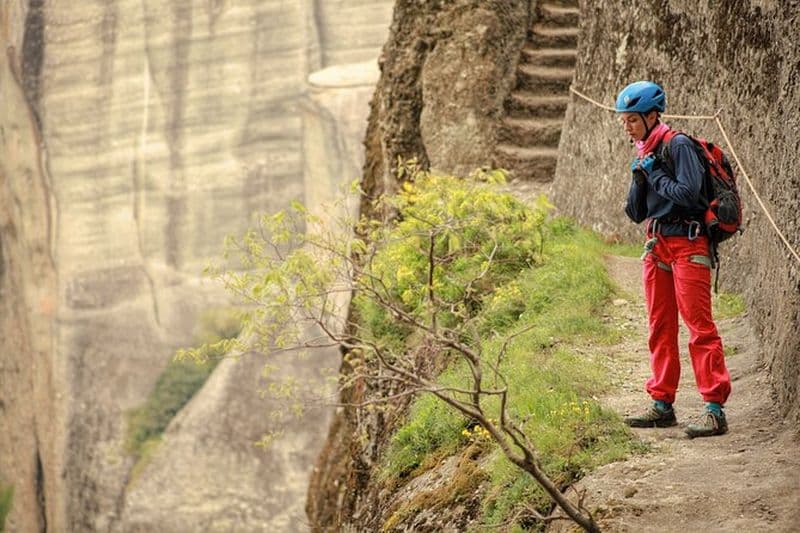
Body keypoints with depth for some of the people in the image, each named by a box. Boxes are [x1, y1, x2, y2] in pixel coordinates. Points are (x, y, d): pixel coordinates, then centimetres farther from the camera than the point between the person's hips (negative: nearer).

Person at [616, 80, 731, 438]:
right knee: (660, 328, 11)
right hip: (657, 247, 9)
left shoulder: (678, 146, -9)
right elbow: (636, 214, 15)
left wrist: (656, 175, -10)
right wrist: (639, 180, -1)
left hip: (687, 244, -9)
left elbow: (688, 193, -21)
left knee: (699, 327, -11)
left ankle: (715, 410, -13)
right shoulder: (644, 155, 15)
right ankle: (662, 404, 19)